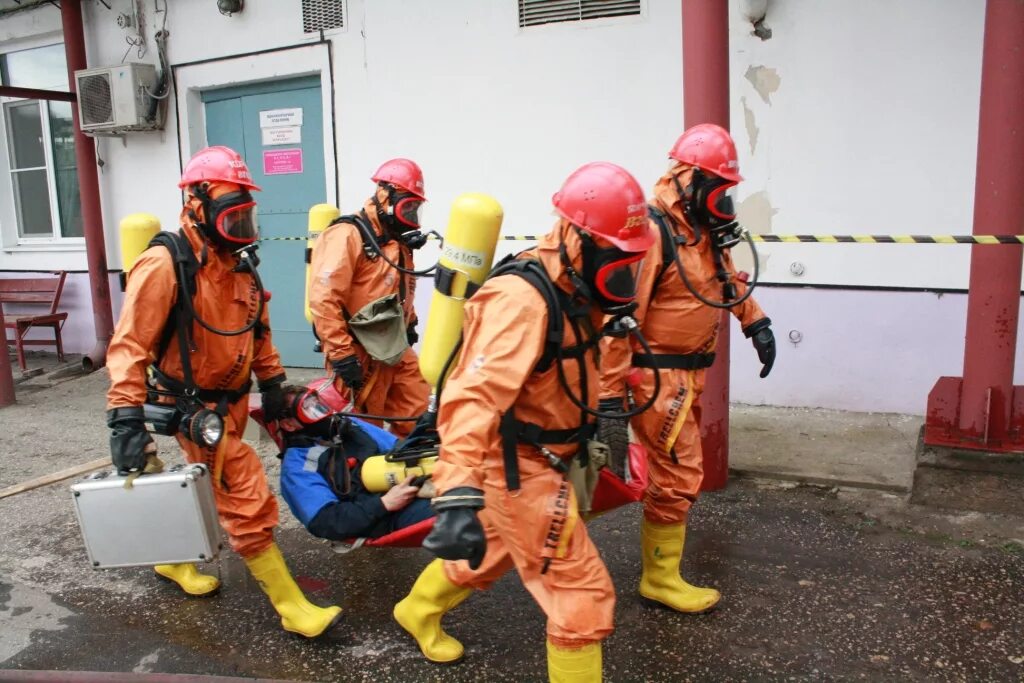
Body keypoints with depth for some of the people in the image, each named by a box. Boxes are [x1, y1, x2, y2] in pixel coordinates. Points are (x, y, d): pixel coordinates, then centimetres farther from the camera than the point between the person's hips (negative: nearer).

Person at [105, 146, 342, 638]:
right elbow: (130, 344, -24)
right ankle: (292, 607, 1)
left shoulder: (239, 263, 5)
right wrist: (126, 417, -30)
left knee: (208, 489, 24)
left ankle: (174, 558, 49)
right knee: (247, 503, -7)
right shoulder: (166, 264, -20)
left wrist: (272, 380, 15)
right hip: (195, 407, -8)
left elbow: (257, 329, 17)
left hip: (231, 399, 8)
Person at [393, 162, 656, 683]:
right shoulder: (522, 300, -30)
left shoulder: (571, 290, 0)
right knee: (582, 593, -2)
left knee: (491, 555, 30)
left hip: (533, 456, 10)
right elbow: (474, 395, -42)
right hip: (516, 464, -10)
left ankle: (418, 612, 56)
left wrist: (592, 429, 32)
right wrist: (459, 494, -52)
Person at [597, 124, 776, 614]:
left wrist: (756, 322, 15)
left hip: (690, 369, 9)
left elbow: (728, 278, 26)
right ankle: (660, 578, 14)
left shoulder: (705, 228, 7)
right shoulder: (652, 232, -23)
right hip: (658, 372, -9)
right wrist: (610, 394, -26)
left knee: (674, 464, 21)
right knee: (678, 474, -2)